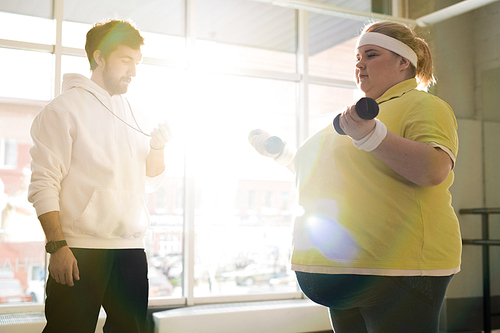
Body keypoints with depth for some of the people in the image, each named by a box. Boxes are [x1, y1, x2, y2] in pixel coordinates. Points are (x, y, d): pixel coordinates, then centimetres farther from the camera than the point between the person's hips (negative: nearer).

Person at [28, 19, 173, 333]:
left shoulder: (130, 112, 17)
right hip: (80, 250, -5)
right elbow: (43, 184, -7)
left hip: (131, 248, 6)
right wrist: (57, 245, -16)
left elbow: (149, 182, 17)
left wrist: (158, 146, -2)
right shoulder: (64, 108, 0)